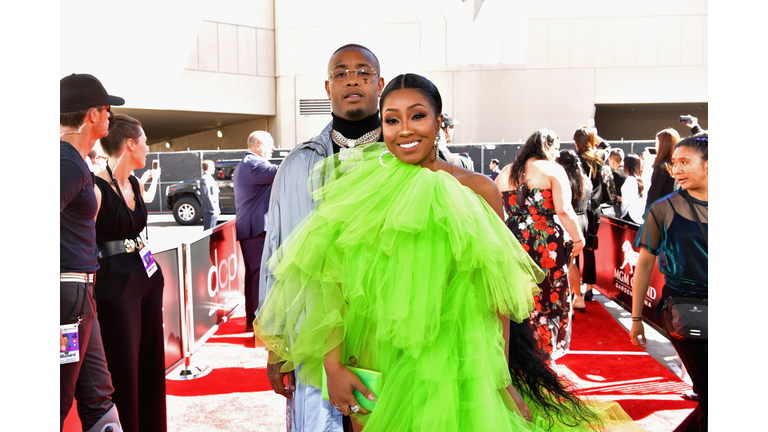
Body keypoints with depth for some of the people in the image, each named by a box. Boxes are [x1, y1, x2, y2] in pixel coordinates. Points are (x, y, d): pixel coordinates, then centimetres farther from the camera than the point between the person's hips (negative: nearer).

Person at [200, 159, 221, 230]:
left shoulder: (210, 178, 18)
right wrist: (213, 209, -21)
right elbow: (207, 196, -20)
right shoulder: (204, 179, -14)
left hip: (214, 211, 10)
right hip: (209, 211, -10)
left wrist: (217, 208, 19)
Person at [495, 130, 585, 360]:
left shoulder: (505, 172, 13)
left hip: (512, 243, 5)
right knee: (549, 299, 6)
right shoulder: (552, 169, -3)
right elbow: (563, 210, -13)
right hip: (546, 243, -5)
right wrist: (578, 238, -4)